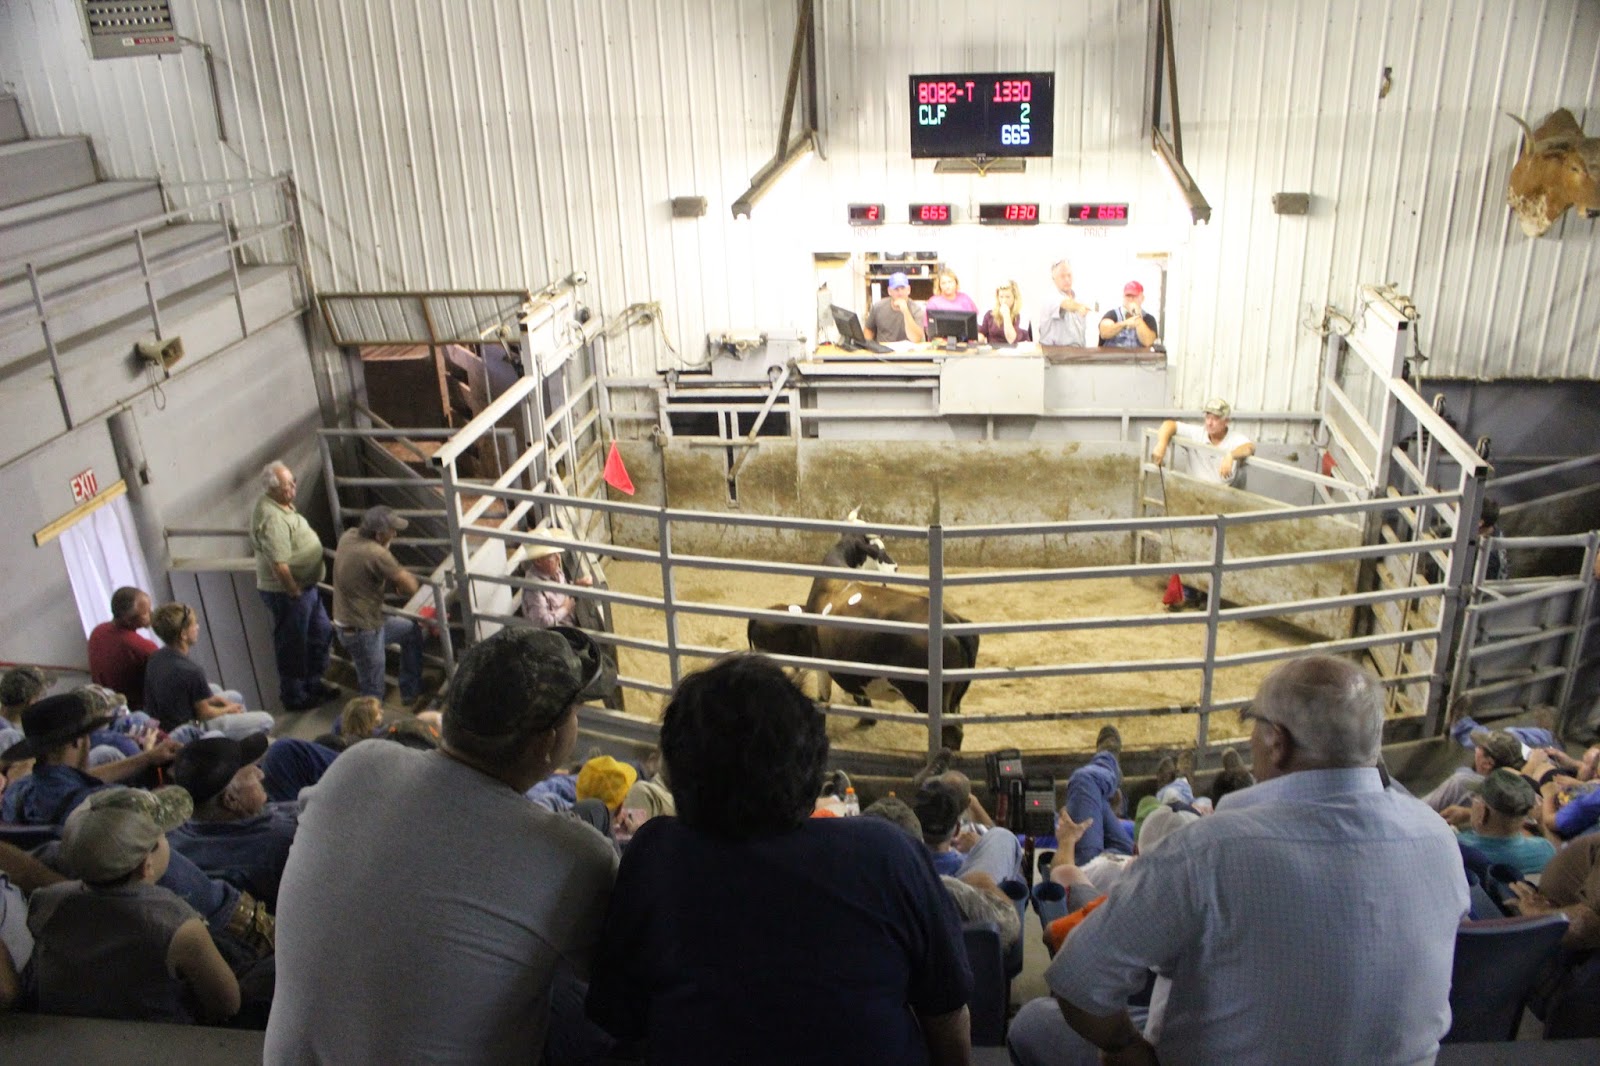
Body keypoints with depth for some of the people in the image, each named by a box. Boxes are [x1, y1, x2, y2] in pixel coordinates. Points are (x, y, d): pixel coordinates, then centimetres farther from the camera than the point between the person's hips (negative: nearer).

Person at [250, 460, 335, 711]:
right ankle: (294, 697, 23)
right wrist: (295, 593, -20)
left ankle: (313, 682, 40)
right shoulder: (272, 519, -28)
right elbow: (279, 565, -29)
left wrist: (309, 534, 9)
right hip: (286, 592, -10)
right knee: (292, 645, 6)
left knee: (321, 632, 22)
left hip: (305, 585, 10)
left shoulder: (282, 505, 4)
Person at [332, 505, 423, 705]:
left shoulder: (348, 536, -2)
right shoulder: (376, 554, -28)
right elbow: (410, 587, -24)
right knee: (373, 694, 3)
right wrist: (408, 577, 0)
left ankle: (411, 691, 33)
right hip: (362, 632, -10)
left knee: (411, 631, 25)